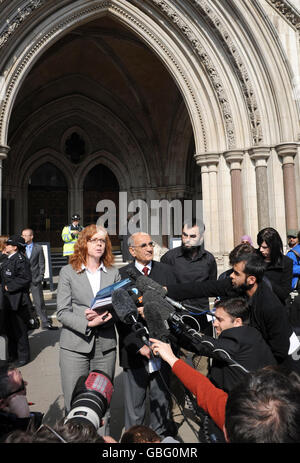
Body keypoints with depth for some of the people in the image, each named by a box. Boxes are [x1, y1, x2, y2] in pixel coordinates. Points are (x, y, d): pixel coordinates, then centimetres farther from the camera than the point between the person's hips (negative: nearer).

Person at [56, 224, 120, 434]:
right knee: (74, 404, 2)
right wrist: (87, 323, -18)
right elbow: (62, 312, -4)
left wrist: (102, 317, -13)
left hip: (105, 345, 2)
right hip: (75, 345, -2)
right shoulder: (68, 271, 1)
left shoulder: (113, 273, 8)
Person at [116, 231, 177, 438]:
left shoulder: (166, 271, 6)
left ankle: (162, 435, 34)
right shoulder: (122, 275, -3)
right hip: (135, 350, -2)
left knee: (162, 401, 15)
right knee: (134, 406, 10)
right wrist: (139, 345, -11)